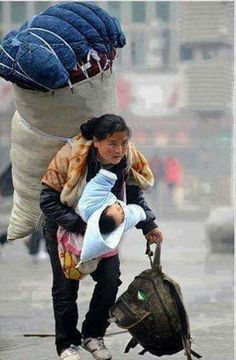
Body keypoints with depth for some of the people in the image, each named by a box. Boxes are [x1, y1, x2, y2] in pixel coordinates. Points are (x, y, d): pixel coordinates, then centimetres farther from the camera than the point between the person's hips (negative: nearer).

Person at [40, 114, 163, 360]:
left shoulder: (130, 161, -20)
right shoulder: (70, 157, -33)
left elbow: (134, 198, -2)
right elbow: (48, 201, -29)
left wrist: (148, 226, -17)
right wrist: (81, 226, -35)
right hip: (63, 228, -4)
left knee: (110, 279, -5)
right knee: (66, 286, -3)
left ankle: (93, 335, 14)